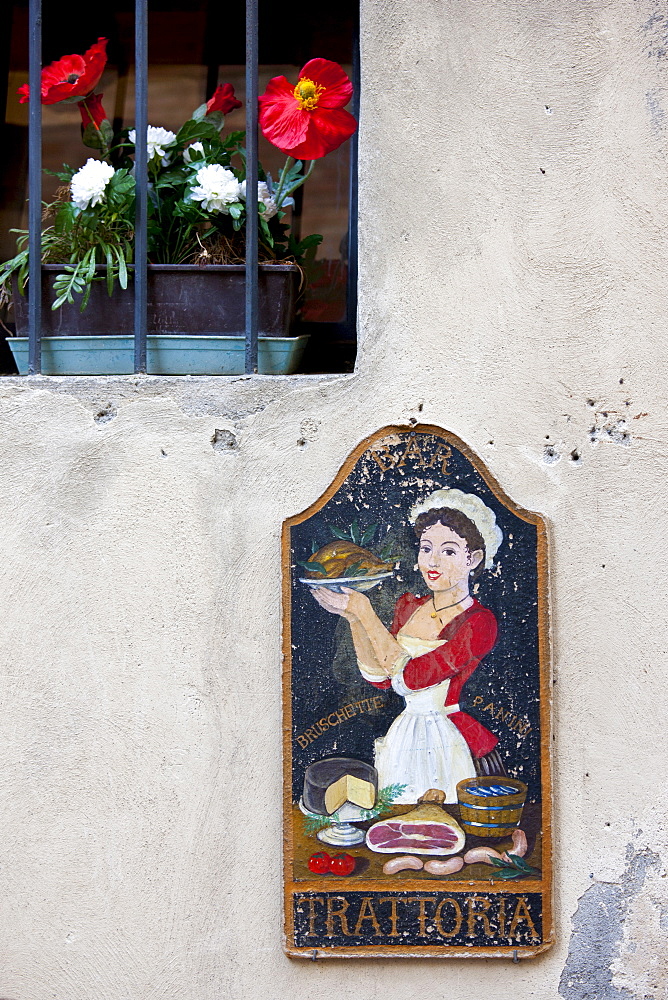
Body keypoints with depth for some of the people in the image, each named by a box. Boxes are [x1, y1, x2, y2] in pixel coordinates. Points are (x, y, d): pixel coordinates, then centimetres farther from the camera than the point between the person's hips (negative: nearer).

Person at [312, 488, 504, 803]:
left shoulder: (479, 623, -14)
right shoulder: (409, 607, 8)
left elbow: (411, 676, -20)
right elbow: (379, 677, 5)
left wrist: (364, 612, -15)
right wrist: (353, 617, -4)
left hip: (451, 743, -6)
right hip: (402, 738, 6)